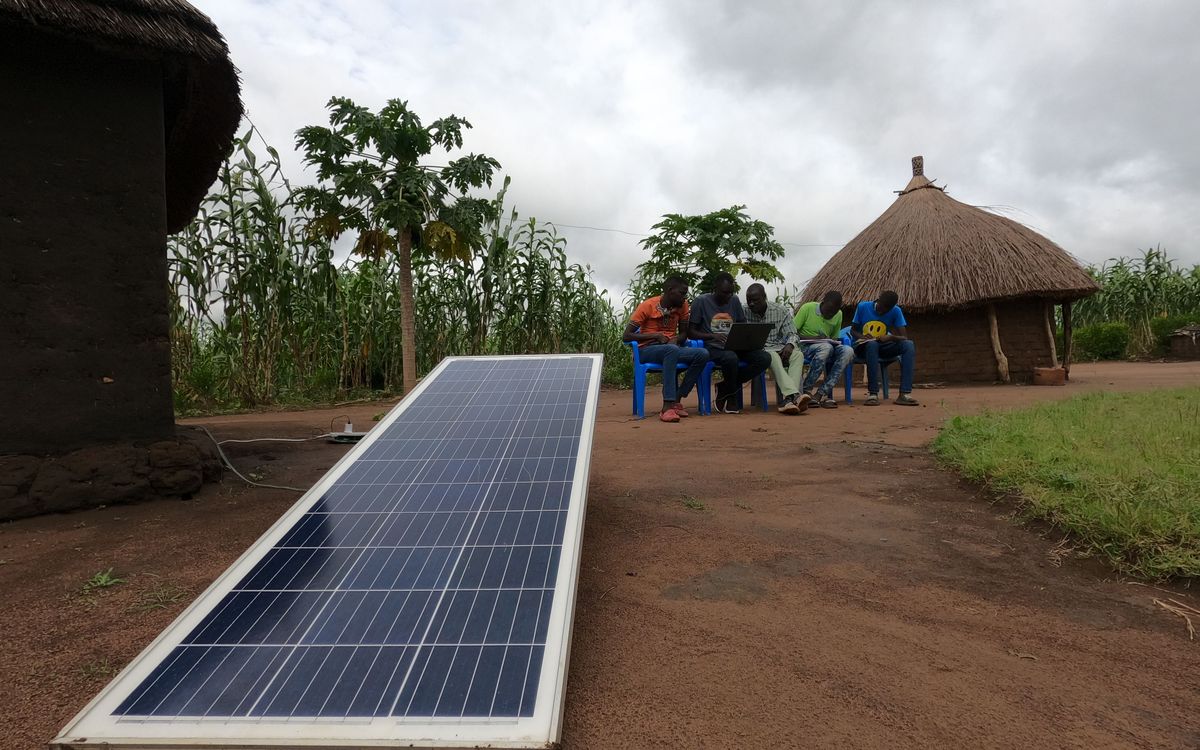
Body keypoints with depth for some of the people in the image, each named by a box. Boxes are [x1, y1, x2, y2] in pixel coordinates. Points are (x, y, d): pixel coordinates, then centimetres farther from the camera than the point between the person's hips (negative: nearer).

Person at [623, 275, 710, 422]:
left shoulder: (682, 305, 5)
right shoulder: (647, 306, -9)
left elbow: (684, 333, 13)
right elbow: (626, 336, -11)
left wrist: (676, 339, -11)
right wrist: (656, 335, -18)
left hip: (672, 348, 5)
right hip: (647, 350, -5)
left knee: (702, 354, -22)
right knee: (672, 349, -39)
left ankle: (676, 400, -18)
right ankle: (667, 406, -42)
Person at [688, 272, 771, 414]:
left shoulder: (734, 301, 15)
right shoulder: (701, 301, -1)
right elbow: (691, 332, -4)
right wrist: (713, 336, -20)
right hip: (712, 348, -6)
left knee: (764, 358, -19)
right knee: (731, 358, -39)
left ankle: (725, 387, -5)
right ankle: (732, 397, -8)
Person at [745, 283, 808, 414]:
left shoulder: (781, 311, 4)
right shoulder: (744, 312, 0)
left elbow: (791, 333, 5)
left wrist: (789, 345, -18)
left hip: (779, 348, 3)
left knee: (798, 355, -28)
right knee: (773, 356, -36)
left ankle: (787, 400, -43)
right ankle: (794, 395, -51)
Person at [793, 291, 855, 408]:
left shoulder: (838, 315, 9)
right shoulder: (808, 308, -6)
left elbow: (834, 337, 18)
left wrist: (833, 341, -8)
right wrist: (812, 339, -22)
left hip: (827, 347, 5)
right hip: (805, 347, -5)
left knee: (848, 351, -27)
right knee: (826, 347, -38)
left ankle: (821, 393, -30)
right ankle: (807, 390, -28)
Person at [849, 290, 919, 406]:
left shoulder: (896, 311, -4)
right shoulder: (863, 307, -8)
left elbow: (904, 337, -7)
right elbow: (853, 330, 1)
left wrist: (891, 337, -29)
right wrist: (862, 337, -22)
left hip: (883, 347, 3)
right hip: (862, 347, -3)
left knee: (909, 345, -24)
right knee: (872, 344, -38)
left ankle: (905, 394, -32)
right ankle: (873, 394, -38)